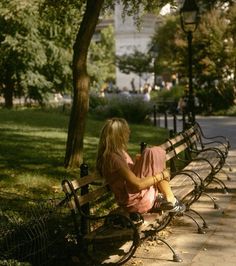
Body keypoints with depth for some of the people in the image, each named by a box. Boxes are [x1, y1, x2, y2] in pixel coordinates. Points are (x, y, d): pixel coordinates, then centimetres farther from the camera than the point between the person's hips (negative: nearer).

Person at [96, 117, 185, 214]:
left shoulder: (117, 152, 8)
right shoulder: (114, 158, -23)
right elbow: (138, 184, -24)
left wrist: (138, 161, 6)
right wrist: (162, 175, -12)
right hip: (135, 202, -10)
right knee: (155, 153, -12)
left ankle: (159, 196, 2)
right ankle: (170, 199, -6)